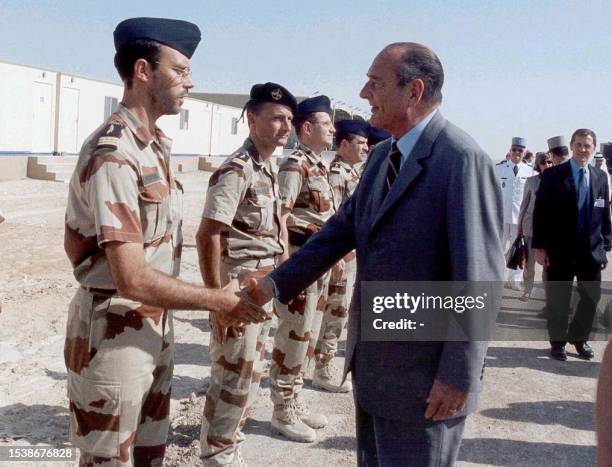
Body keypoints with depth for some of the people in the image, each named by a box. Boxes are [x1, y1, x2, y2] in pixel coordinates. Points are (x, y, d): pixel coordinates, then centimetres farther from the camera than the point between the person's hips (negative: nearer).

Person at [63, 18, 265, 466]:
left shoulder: (156, 144, 6)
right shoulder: (114, 153, -22)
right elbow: (133, 278, -26)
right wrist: (221, 301, -15)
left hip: (156, 326, 9)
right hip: (115, 333, -8)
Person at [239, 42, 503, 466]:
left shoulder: (462, 160, -19)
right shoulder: (383, 155, 8)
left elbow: (478, 277, -21)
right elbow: (344, 229, 10)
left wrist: (459, 375, -20)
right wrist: (277, 283, 3)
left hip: (424, 372, -8)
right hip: (373, 361, 8)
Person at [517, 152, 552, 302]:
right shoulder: (531, 181, -1)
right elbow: (524, 204, 6)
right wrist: (520, 226, 7)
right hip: (531, 225, 0)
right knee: (529, 261, 6)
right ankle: (527, 290, 20)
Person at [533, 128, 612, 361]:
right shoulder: (553, 175, -4)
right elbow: (540, 212, -6)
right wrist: (539, 246, -10)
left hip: (592, 250, 4)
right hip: (560, 249, -3)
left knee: (591, 297, 10)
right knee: (558, 298, 6)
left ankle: (579, 337, 31)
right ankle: (558, 341, 23)